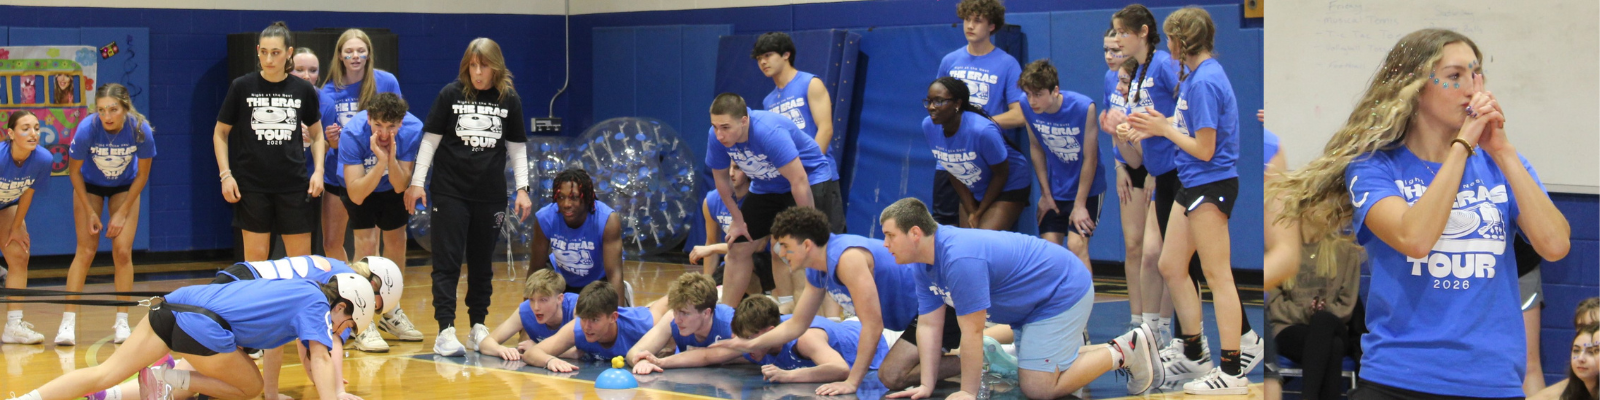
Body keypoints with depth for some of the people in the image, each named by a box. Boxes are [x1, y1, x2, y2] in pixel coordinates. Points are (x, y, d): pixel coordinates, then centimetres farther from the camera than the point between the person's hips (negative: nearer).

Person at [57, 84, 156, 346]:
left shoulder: (141, 130, -29)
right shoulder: (87, 128, -32)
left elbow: (142, 175, -13)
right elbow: (74, 170, -15)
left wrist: (122, 213, -11)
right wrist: (90, 212, -12)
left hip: (125, 188, 1)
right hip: (90, 186, -1)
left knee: (123, 252, -9)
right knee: (86, 250, -9)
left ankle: (121, 322, 1)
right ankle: (68, 322, -7)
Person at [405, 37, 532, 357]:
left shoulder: (509, 100, 2)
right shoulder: (450, 95, -2)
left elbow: (517, 147, 8)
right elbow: (430, 139, 1)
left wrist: (522, 189, 2)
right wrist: (416, 182, -3)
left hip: (491, 195, 2)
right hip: (450, 192, -2)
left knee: (482, 264, 8)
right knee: (447, 261, -6)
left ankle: (478, 327, 17)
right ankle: (445, 330, -9)